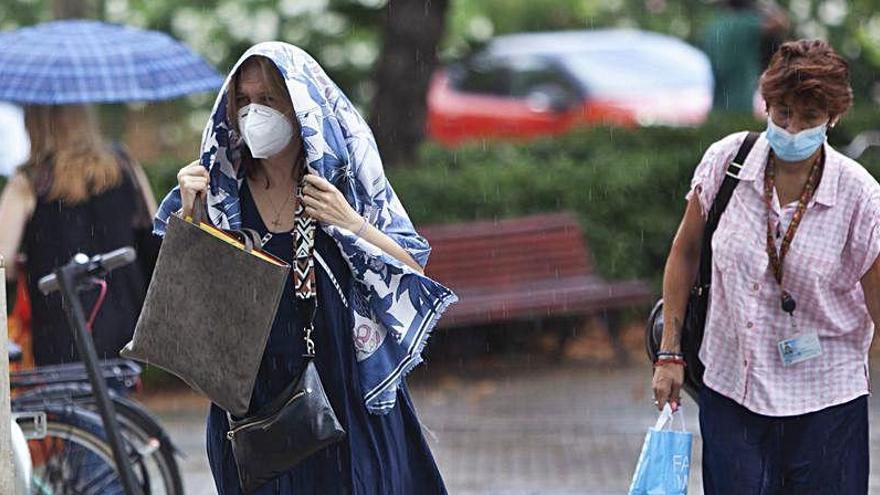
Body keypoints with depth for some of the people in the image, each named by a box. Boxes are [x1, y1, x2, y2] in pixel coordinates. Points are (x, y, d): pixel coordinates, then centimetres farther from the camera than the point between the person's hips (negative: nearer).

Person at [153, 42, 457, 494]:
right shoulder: (222, 189, 2)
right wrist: (187, 210, -11)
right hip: (252, 401, 2)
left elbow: (413, 271, -4)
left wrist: (350, 224, -17)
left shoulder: (347, 178, -3)